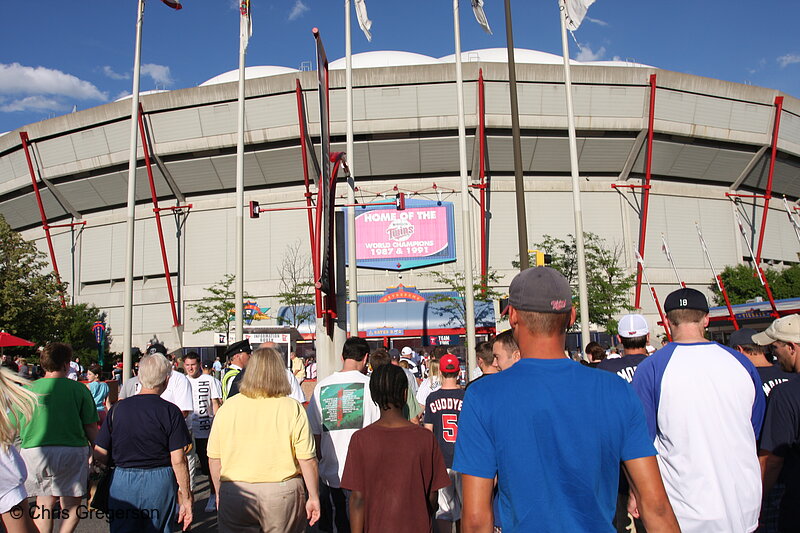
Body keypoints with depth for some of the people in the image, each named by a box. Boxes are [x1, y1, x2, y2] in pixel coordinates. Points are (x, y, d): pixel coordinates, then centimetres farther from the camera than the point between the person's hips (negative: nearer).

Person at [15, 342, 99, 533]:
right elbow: (90, 427, -3)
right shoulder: (78, 389, -4)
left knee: (44, 503, 16)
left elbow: (16, 427, 8)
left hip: (34, 451, 2)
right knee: (71, 506, 8)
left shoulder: (29, 389, 1)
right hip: (72, 451, -2)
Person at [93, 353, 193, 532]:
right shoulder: (171, 411, -9)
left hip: (122, 483, 2)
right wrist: (186, 497, -1)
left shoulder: (118, 408, -1)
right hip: (160, 483, -1)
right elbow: (178, 460, -11)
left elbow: (99, 455, 1)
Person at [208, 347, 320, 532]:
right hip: (283, 492, -1)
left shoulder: (227, 407, -3)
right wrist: (314, 498, 1)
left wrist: (219, 494, 17)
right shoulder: (293, 409, -9)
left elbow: (214, 458, 4)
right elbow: (307, 460, -10)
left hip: (234, 494, 1)